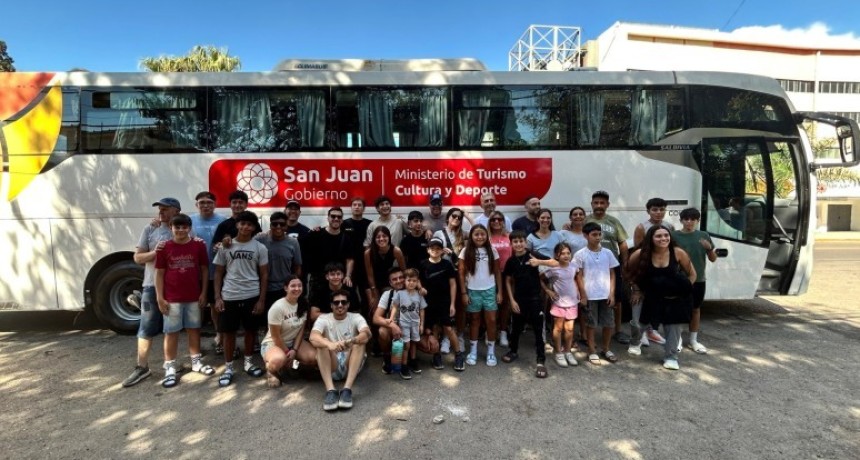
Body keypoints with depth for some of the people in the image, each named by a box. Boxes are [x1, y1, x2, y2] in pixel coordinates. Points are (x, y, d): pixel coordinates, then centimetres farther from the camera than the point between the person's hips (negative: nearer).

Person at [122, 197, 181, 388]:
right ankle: (142, 367, 17)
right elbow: (137, 258, 4)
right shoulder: (150, 230, 4)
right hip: (153, 286, 1)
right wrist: (154, 252, -14)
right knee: (147, 328, 5)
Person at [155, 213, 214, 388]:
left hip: (194, 297, 1)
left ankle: (196, 361, 26)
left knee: (194, 328, 13)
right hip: (172, 299, -1)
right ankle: (170, 368, 14)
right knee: (171, 332, 6)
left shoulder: (199, 245, -1)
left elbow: (204, 270, 3)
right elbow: (159, 274, -1)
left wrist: (203, 293, 0)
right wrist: (160, 298, -5)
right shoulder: (164, 248, -3)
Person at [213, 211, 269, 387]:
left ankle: (248, 362, 29)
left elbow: (264, 275, 0)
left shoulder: (259, 248, 0)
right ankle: (228, 368, 20)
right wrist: (217, 297, -3)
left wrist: (262, 300, -5)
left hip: (252, 296, 0)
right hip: (229, 296, 0)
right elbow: (218, 273, 5)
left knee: (250, 329, 11)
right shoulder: (226, 247, 2)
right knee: (229, 331, 7)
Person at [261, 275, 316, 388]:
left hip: (294, 341, 6)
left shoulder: (303, 304, -5)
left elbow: (302, 329, -2)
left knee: (315, 357, -22)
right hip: (273, 343, -5)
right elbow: (276, 336, -18)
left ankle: (293, 364, 9)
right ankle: (271, 371, -3)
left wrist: (294, 350, -14)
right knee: (279, 360, -41)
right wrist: (287, 353, -13)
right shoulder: (277, 307, -22)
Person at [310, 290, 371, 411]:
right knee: (322, 343, -25)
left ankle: (347, 389, -35)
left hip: (352, 364, 0)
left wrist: (351, 341, -42)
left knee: (360, 341, -26)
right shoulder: (323, 318, 1)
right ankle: (330, 390, -37)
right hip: (331, 366, 0)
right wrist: (329, 344, -43)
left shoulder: (356, 317, 1)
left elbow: (367, 334, -20)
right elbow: (313, 337, -20)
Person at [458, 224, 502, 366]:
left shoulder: (492, 251, 0)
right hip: (473, 291, -1)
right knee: (474, 320, 10)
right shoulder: (466, 252, -5)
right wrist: (463, 293, -6)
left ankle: (491, 351, 17)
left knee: (491, 320, 3)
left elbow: (497, 272, 4)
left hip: (490, 290, 1)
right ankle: (473, 351, 22)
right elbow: (461, 274, -3)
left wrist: (499, 291, 1)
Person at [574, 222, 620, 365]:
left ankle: (606, 349, 29)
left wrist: (612, 293, 0)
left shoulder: (608, 253, 3)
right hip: (590, 296, -3)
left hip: (606, 295, 3)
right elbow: (579, 276, -4)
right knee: (591, 324, 7)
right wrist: (583, 295, -7)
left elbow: (612, 274, 6)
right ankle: (592, 351, 20)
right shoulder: (580, 254, -6)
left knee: (609, 323, 10)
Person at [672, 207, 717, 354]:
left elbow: (713, 259, 5)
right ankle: (678, 338, 20)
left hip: (698, 279, 3)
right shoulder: (675, 236, -6)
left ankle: (693, 340, 25)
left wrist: (710, 248, -13)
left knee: (696, 309, 13)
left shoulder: (704, 236, 3)